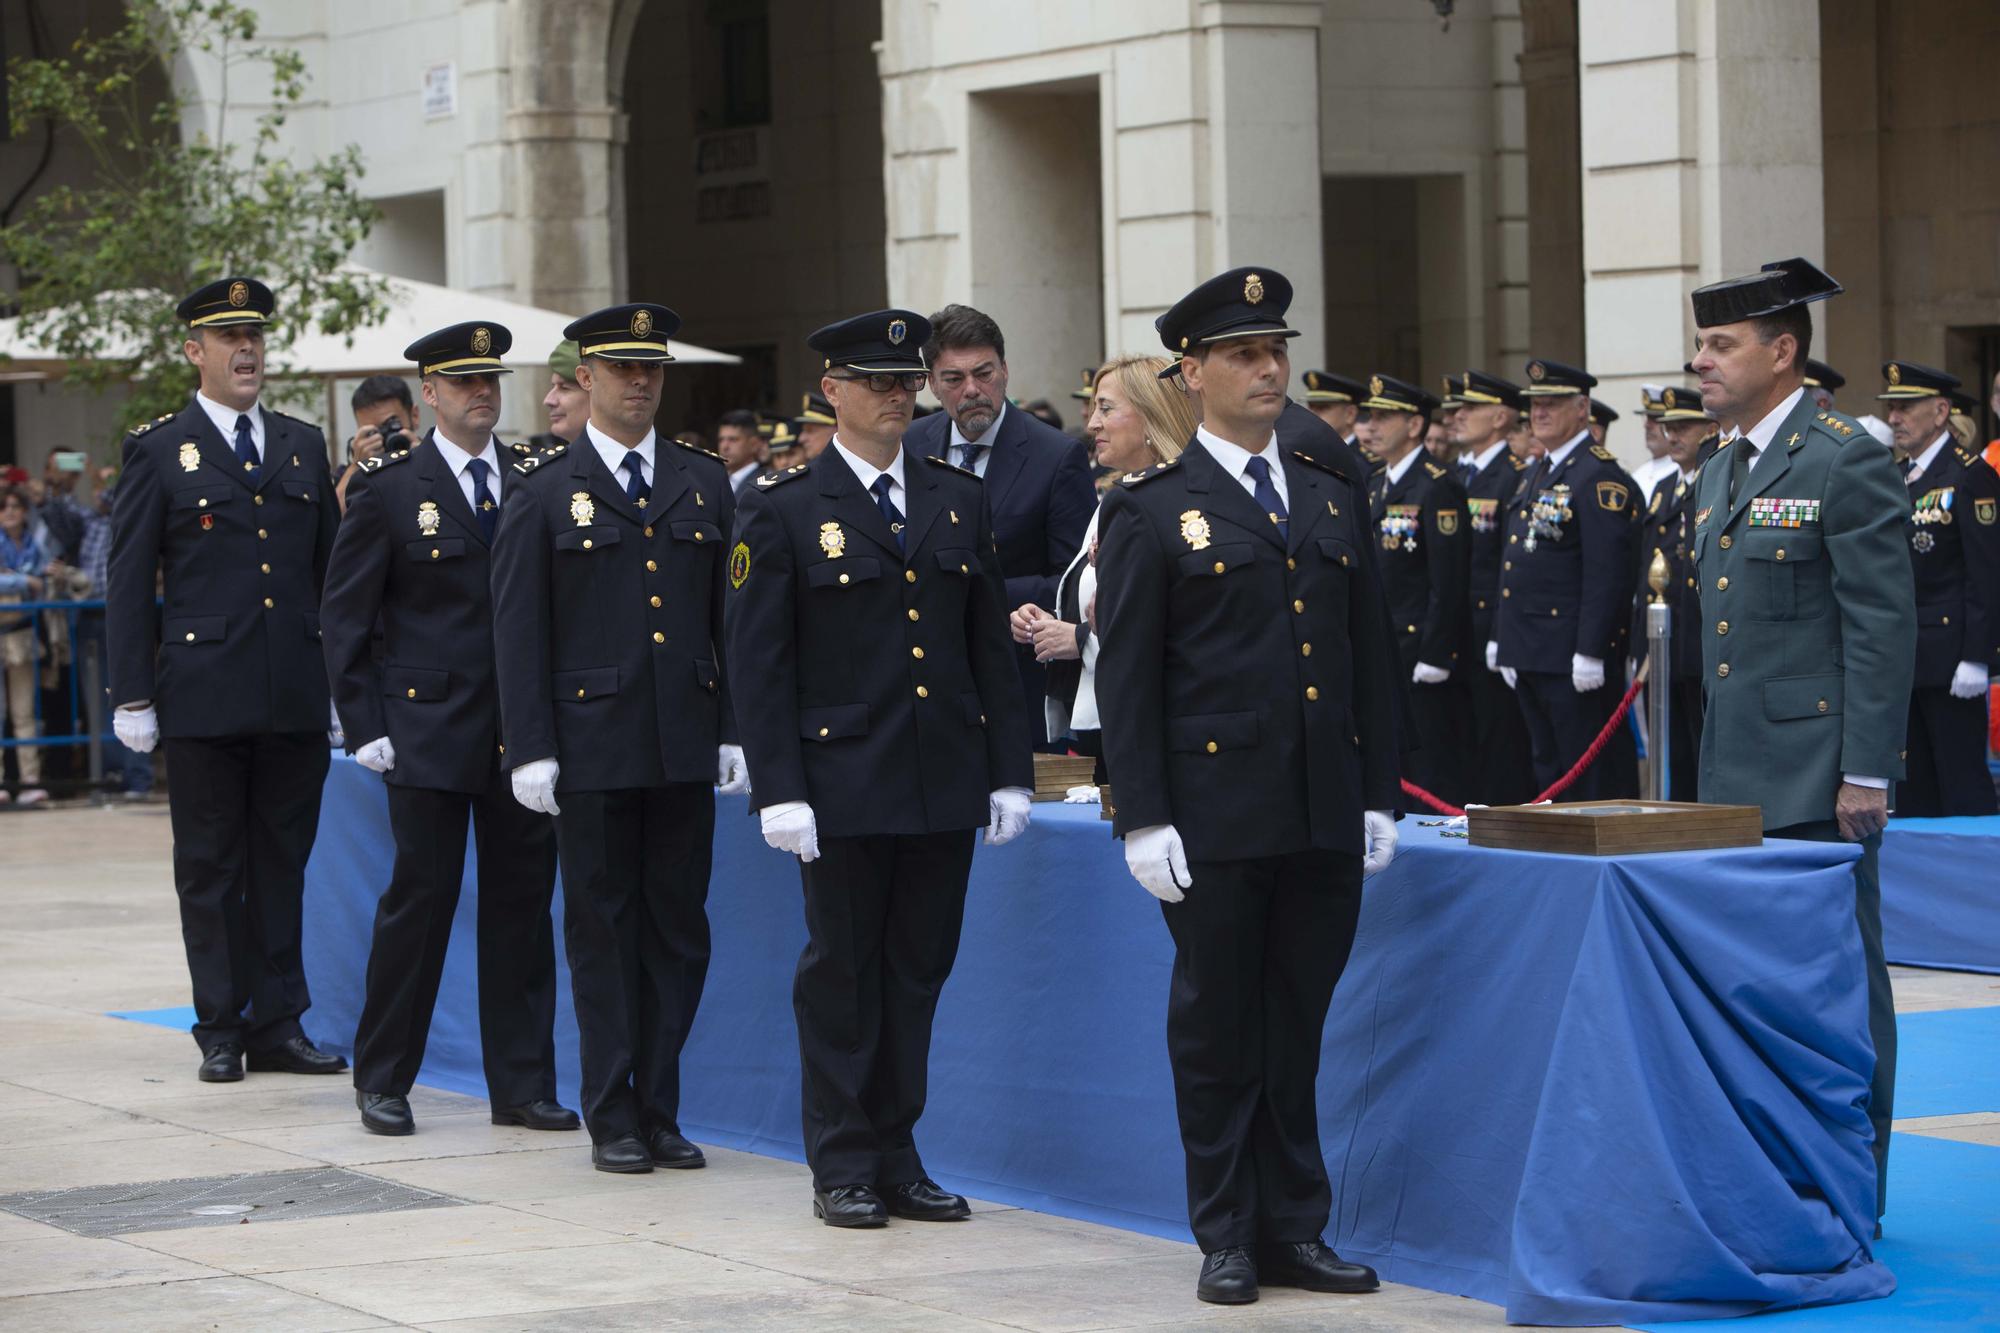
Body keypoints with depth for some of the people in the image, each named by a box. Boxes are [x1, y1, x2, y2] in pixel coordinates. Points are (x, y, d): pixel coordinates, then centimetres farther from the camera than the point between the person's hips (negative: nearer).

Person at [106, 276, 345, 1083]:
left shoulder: (303, 447, 14)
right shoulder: (158, 452, 2)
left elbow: (330, 570, 16)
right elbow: (128, 583, 1)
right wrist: (133, 697, -5)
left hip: (295, 702, 3)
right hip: (203, 697, -3)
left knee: (283, 864, 6)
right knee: (210, 870, 3)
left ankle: (279, 1024, 12)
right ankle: (221, 1030, 9)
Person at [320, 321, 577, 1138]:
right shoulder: (389, 487, -1)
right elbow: (343, 617, 1)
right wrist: (363, 726, -5)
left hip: (525, 729, 3)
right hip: (428, 729, -3)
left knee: (522, 903, 6)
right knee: (420, 898, 0)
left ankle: (522, 1086, 13)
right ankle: (382, 1082, 12)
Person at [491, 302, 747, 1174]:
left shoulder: (704, 483, 12)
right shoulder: (541, 493, 1)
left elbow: (729, 619, 12)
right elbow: (518, 631, -2)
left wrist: (735, 732, 5)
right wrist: (529, 749, -8)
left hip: (686, 747, 3)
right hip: (593, 749, -3)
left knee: (679, 931, 5)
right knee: (603, 933, 2)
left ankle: (659, 1109, 14)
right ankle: (612, 1118, 9)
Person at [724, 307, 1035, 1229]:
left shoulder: (960, 499, 11)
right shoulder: (782, 511, -2)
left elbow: (992, 643, 12)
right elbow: (757, 661, -5)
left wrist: (1009, 771, 7)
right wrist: (779, 790, -12)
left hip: (945, 783, 4)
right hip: (844, 786, -4)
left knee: (919, 970, 8)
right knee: (842, 972, 3)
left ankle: (896, 1159, 17)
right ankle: (842, 1167, 11)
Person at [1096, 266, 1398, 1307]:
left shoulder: (1334, 500, 13)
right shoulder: (1149, 511, -1)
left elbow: (1370, 655, 15)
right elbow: (1126, 676, -4)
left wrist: (1378, 797, 10)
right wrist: (1143, 819, -10)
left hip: (1324, 815, 4)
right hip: (1215, 815, -4)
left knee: (1297, 1026, 9)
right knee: (1218, 1028, 3)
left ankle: (1294, 1230, 17)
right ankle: (1227, 1237, 12)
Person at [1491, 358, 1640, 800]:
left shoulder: (1600, 477, -12)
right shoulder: (1536, 475, 18)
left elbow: (1607, 573, -19)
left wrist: (1590, 652, -23)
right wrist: (1506, 644, 20)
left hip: (1571, 660, -10)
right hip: (1531, 659, 10)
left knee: (1593, 777, -6)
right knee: (1549, 769, 14)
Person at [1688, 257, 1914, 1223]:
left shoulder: (1846, 462, -10)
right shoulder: (1718, 473, 16)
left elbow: (1883, 626, -14)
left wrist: (1867, 771, -18)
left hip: (1815, 775, -8)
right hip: (1736, 778, 8)